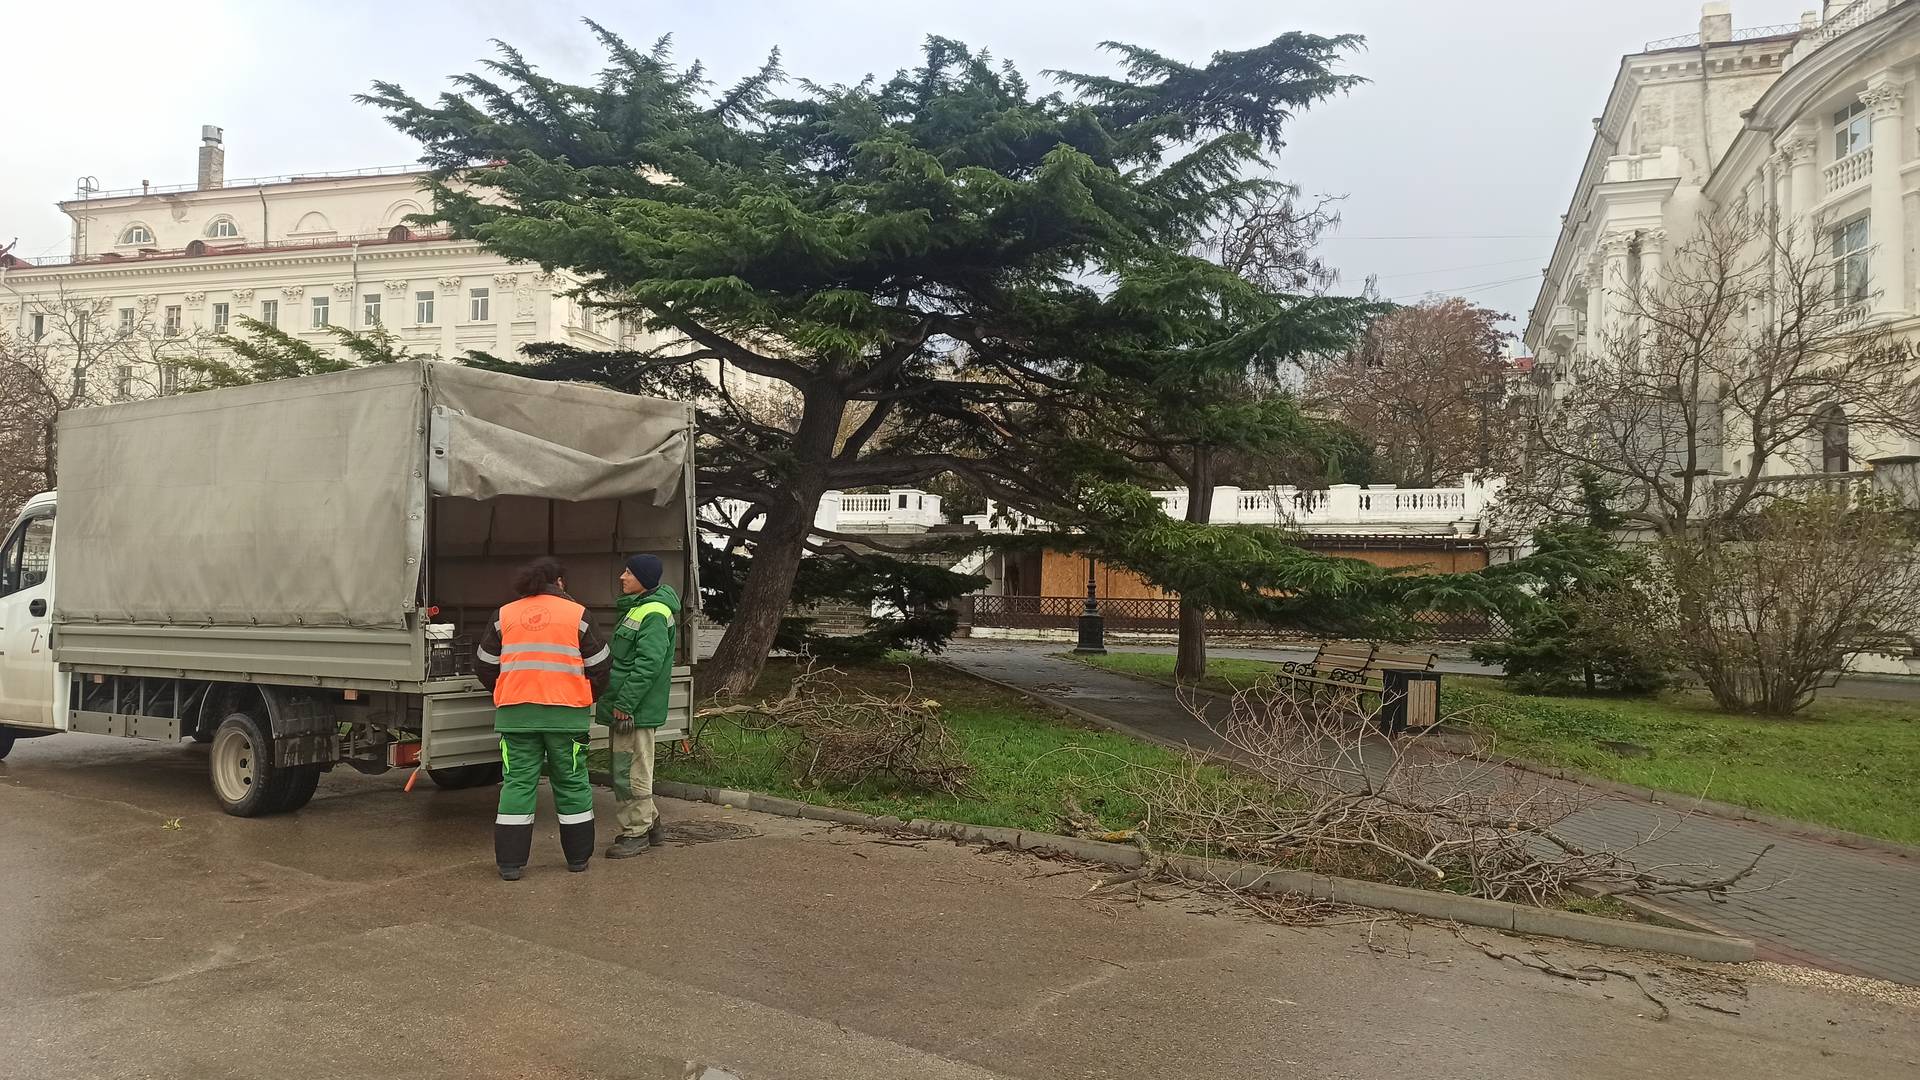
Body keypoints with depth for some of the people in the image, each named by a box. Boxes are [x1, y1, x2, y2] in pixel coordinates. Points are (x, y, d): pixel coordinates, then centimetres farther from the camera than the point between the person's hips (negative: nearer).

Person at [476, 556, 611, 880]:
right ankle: (578, 857, 18)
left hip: (516, 713, 2)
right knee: (572, 782, 9)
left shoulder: (505, 615, 8)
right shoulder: (577, 614, 1)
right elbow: (599, 666, 3)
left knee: (518, 782, 6)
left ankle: (510, 863, 5)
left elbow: (486, 665, 14)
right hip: (566, 713, -2)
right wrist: (589, 697, 21)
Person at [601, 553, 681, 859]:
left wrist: (624, 704, -22)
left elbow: (648, 664, -24)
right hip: (626, 707, 11)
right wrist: (617, 702, 22)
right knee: (624, 769, 18)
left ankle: (636, 833, 8)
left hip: (636, 710, -11)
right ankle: (649, 822, 29)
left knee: (630, 772, -3)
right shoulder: (637, 608, 16)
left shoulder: (654, 614, -17)